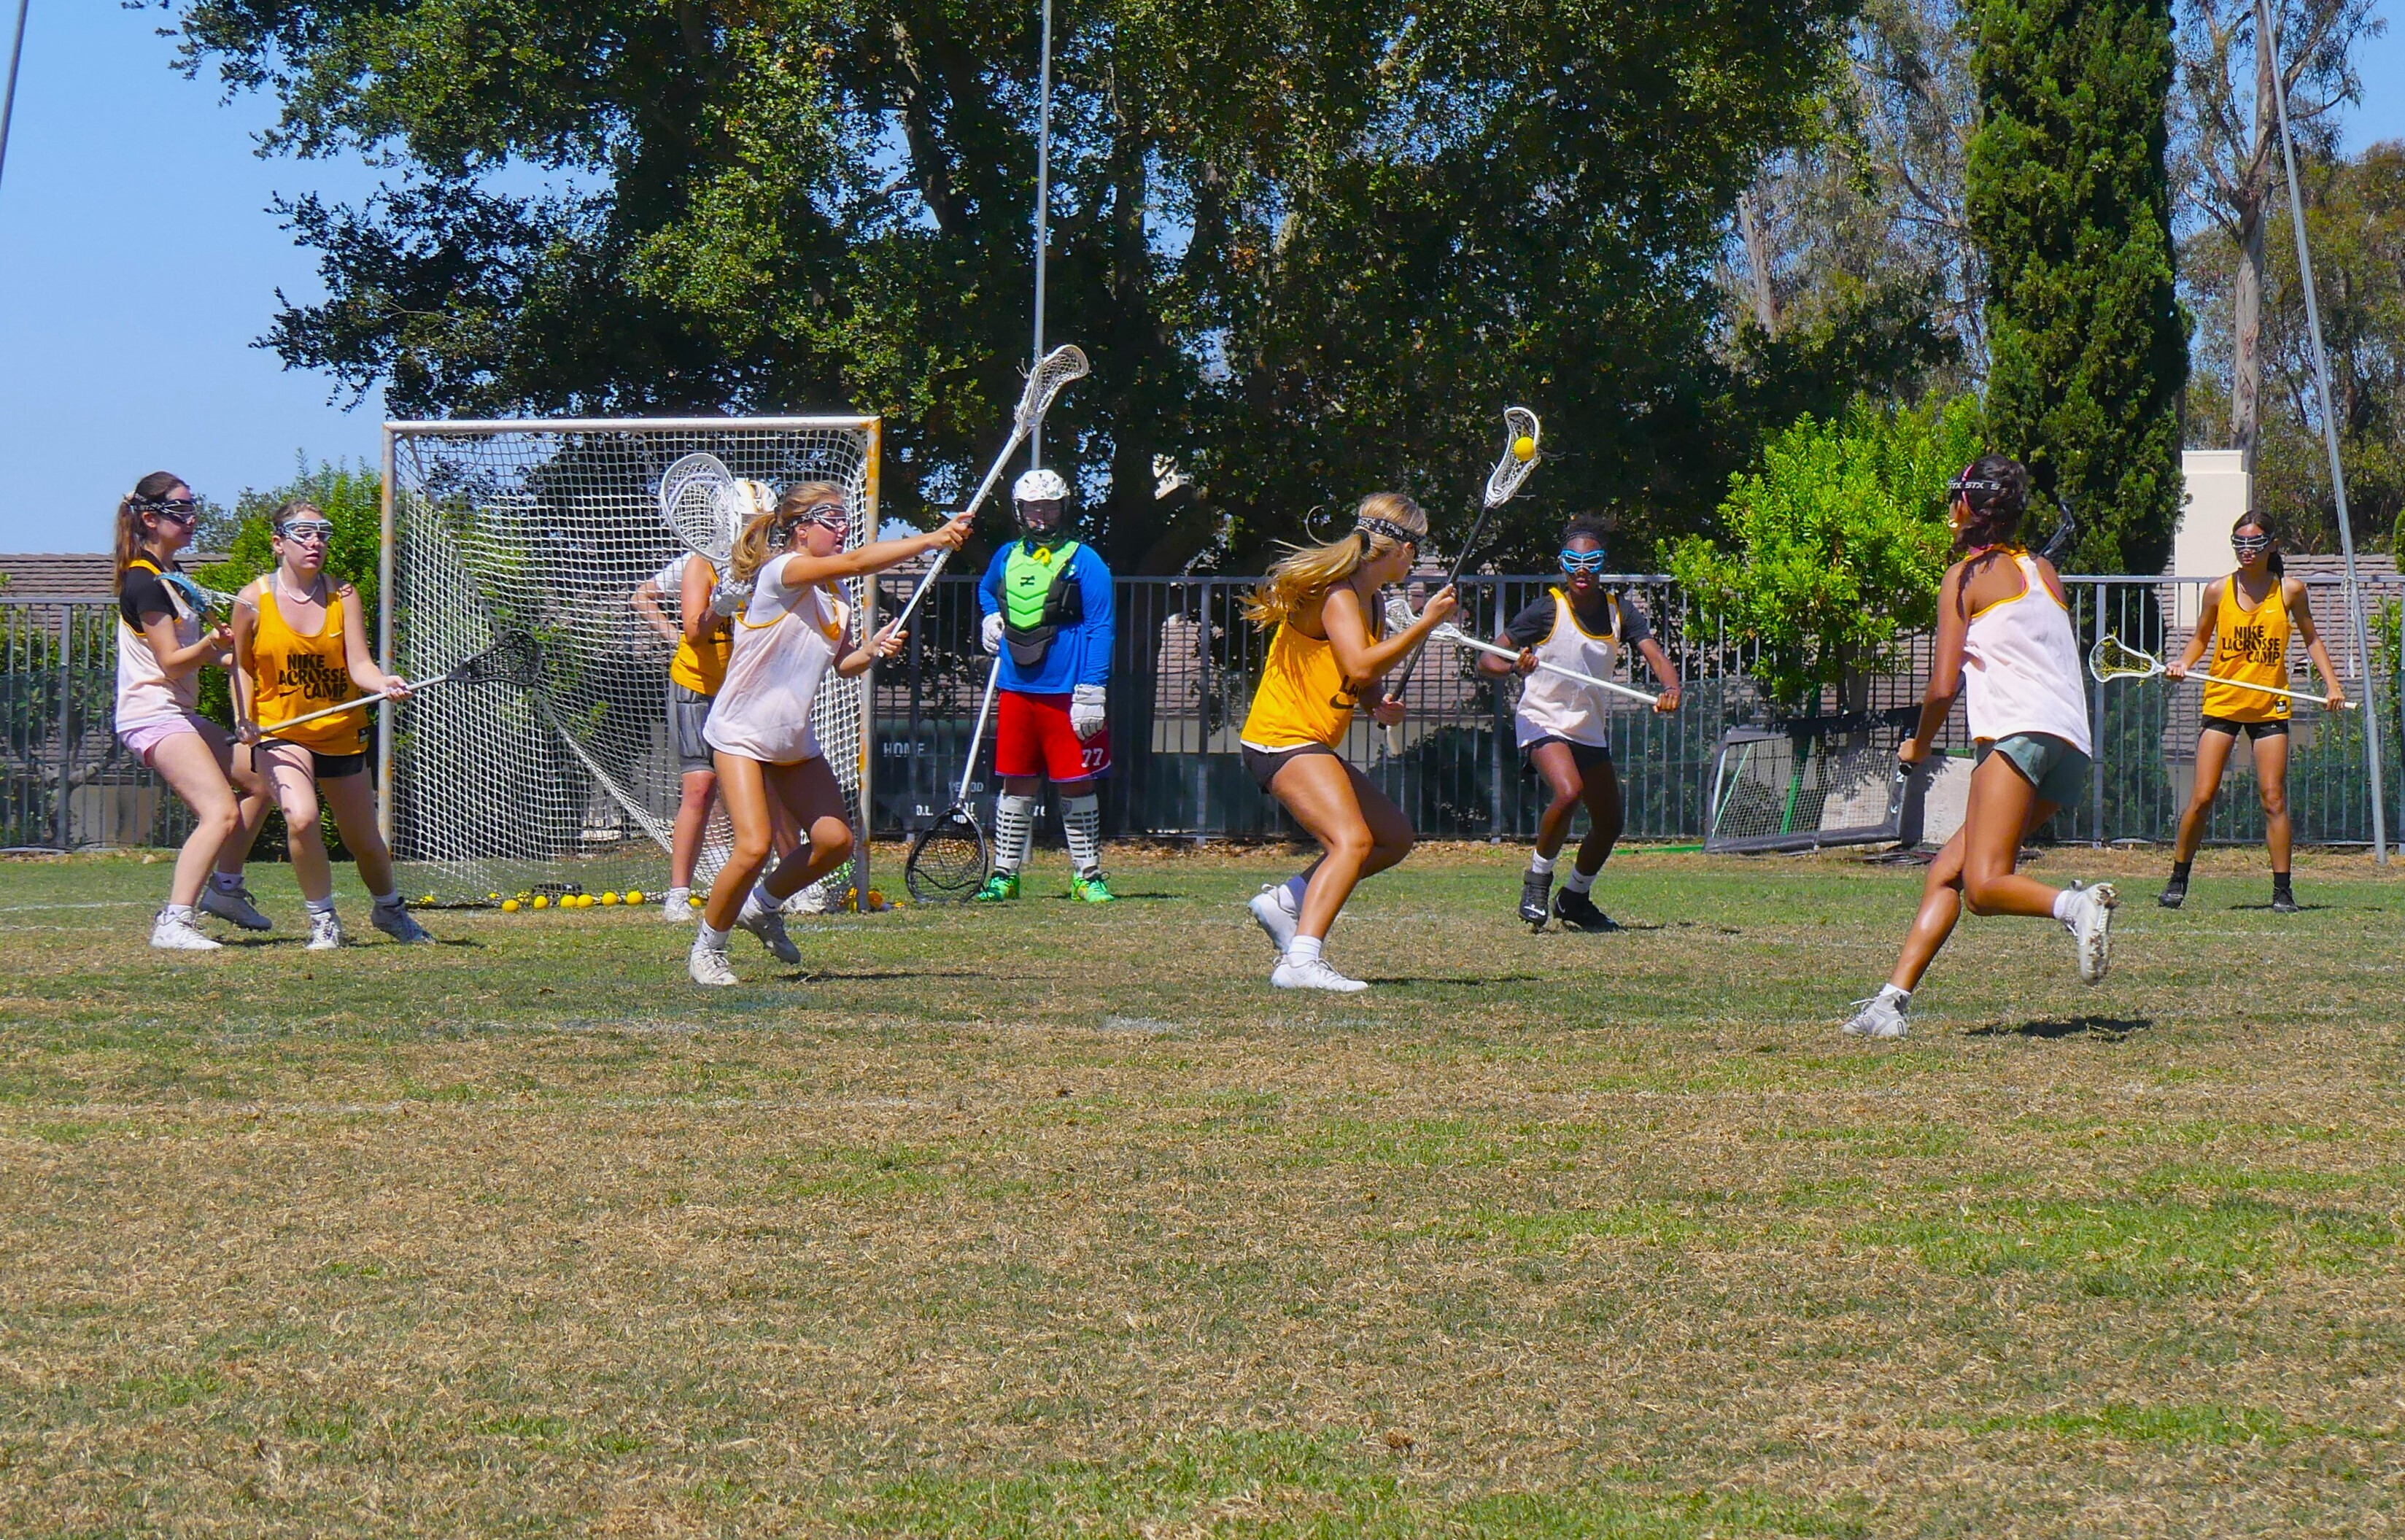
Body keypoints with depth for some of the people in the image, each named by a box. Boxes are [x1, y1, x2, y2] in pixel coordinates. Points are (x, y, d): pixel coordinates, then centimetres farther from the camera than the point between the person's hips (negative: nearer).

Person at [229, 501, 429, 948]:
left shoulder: (342, 595, -4)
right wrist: (243, 719, -9)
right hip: (279, 732, -2)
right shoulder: (253, 600, -7)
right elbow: (242, 665, 6)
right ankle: (323, 921, -8)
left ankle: (389, 909, 42)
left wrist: (385, 684, -33)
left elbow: (358, 665, -12)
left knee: (364, 839, 11)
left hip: (341, 732, 2)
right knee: (301, 818, -28)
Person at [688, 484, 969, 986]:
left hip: (795, 739, 8)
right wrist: (931, 540, -38)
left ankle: (763, 906, 24)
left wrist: (873, 650, -9)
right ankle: (707, 947, 4)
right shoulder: (781, 572, -19)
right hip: (741, 734, -8)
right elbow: (856, 561, -33)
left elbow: (841, 664, 13)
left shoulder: (835, 593, 7)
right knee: (754, 847, -18)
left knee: (835, 840, -1)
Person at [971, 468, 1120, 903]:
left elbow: (1099, 630, -8)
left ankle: (1087, 876, 8)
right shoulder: (1006, 558, 12)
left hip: (1065, 695, -4)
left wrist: (1091, 693, -15)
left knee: (1076, 787, 1)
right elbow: (986, 590, 36)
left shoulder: (1083, 561, -4)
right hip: (1015, 691, 4)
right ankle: (1005, 875, 14)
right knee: (1016, 786, 9)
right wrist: (991, 618, 13)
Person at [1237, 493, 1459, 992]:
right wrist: (1427, 622, -22)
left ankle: (1288, 900, 14)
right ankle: (1301, 962, -38)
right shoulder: (1335, 591, -14)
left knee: (1395, 836, 17)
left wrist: (1380, 706, 5)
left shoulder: (1366, 599, 15)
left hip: (1314, 746, 10)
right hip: (1284, 739, -10)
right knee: (1352, 840, -28)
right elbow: (1360, 666, -29)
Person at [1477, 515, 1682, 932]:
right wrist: (1514, 666, -38)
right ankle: (1537, 878, -9)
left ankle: (1575, 899, 32)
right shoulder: (1547, 610, -14)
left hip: (1591, 730, 6)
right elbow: (1487, 660, -15)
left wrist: (1671, 687, -38)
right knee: (1568, 792, -31)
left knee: (1609, 823, 9)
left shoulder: (1620, 611, -3)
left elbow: (1655, 654, -15)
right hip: (1543, 722, -6)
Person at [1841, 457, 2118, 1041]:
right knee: (1947, 870, 10)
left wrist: (1917, 746, 18)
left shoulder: (1965, 577, 6)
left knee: (1984, 887, -17)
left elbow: (1943, 687, 1)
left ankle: (2075, 905, -42)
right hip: (2073, 748, 8)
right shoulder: (2044, 571, 24)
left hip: (2017, 734, -8)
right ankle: (1891, 1000, 2)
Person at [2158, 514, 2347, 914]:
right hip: (2222, 702, 0)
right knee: (2202, 798, -5)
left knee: (2273, 799, -5)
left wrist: (2332, 685, 3)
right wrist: (2184, 664, -6)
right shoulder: (2218, 591, 0)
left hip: (2270, 707, 0)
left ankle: (2282, 890, 2)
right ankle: (2178, 880, 9)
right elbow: (2201, 637, 13)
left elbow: (2311, 639, 12)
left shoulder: (2290, 590, 0)